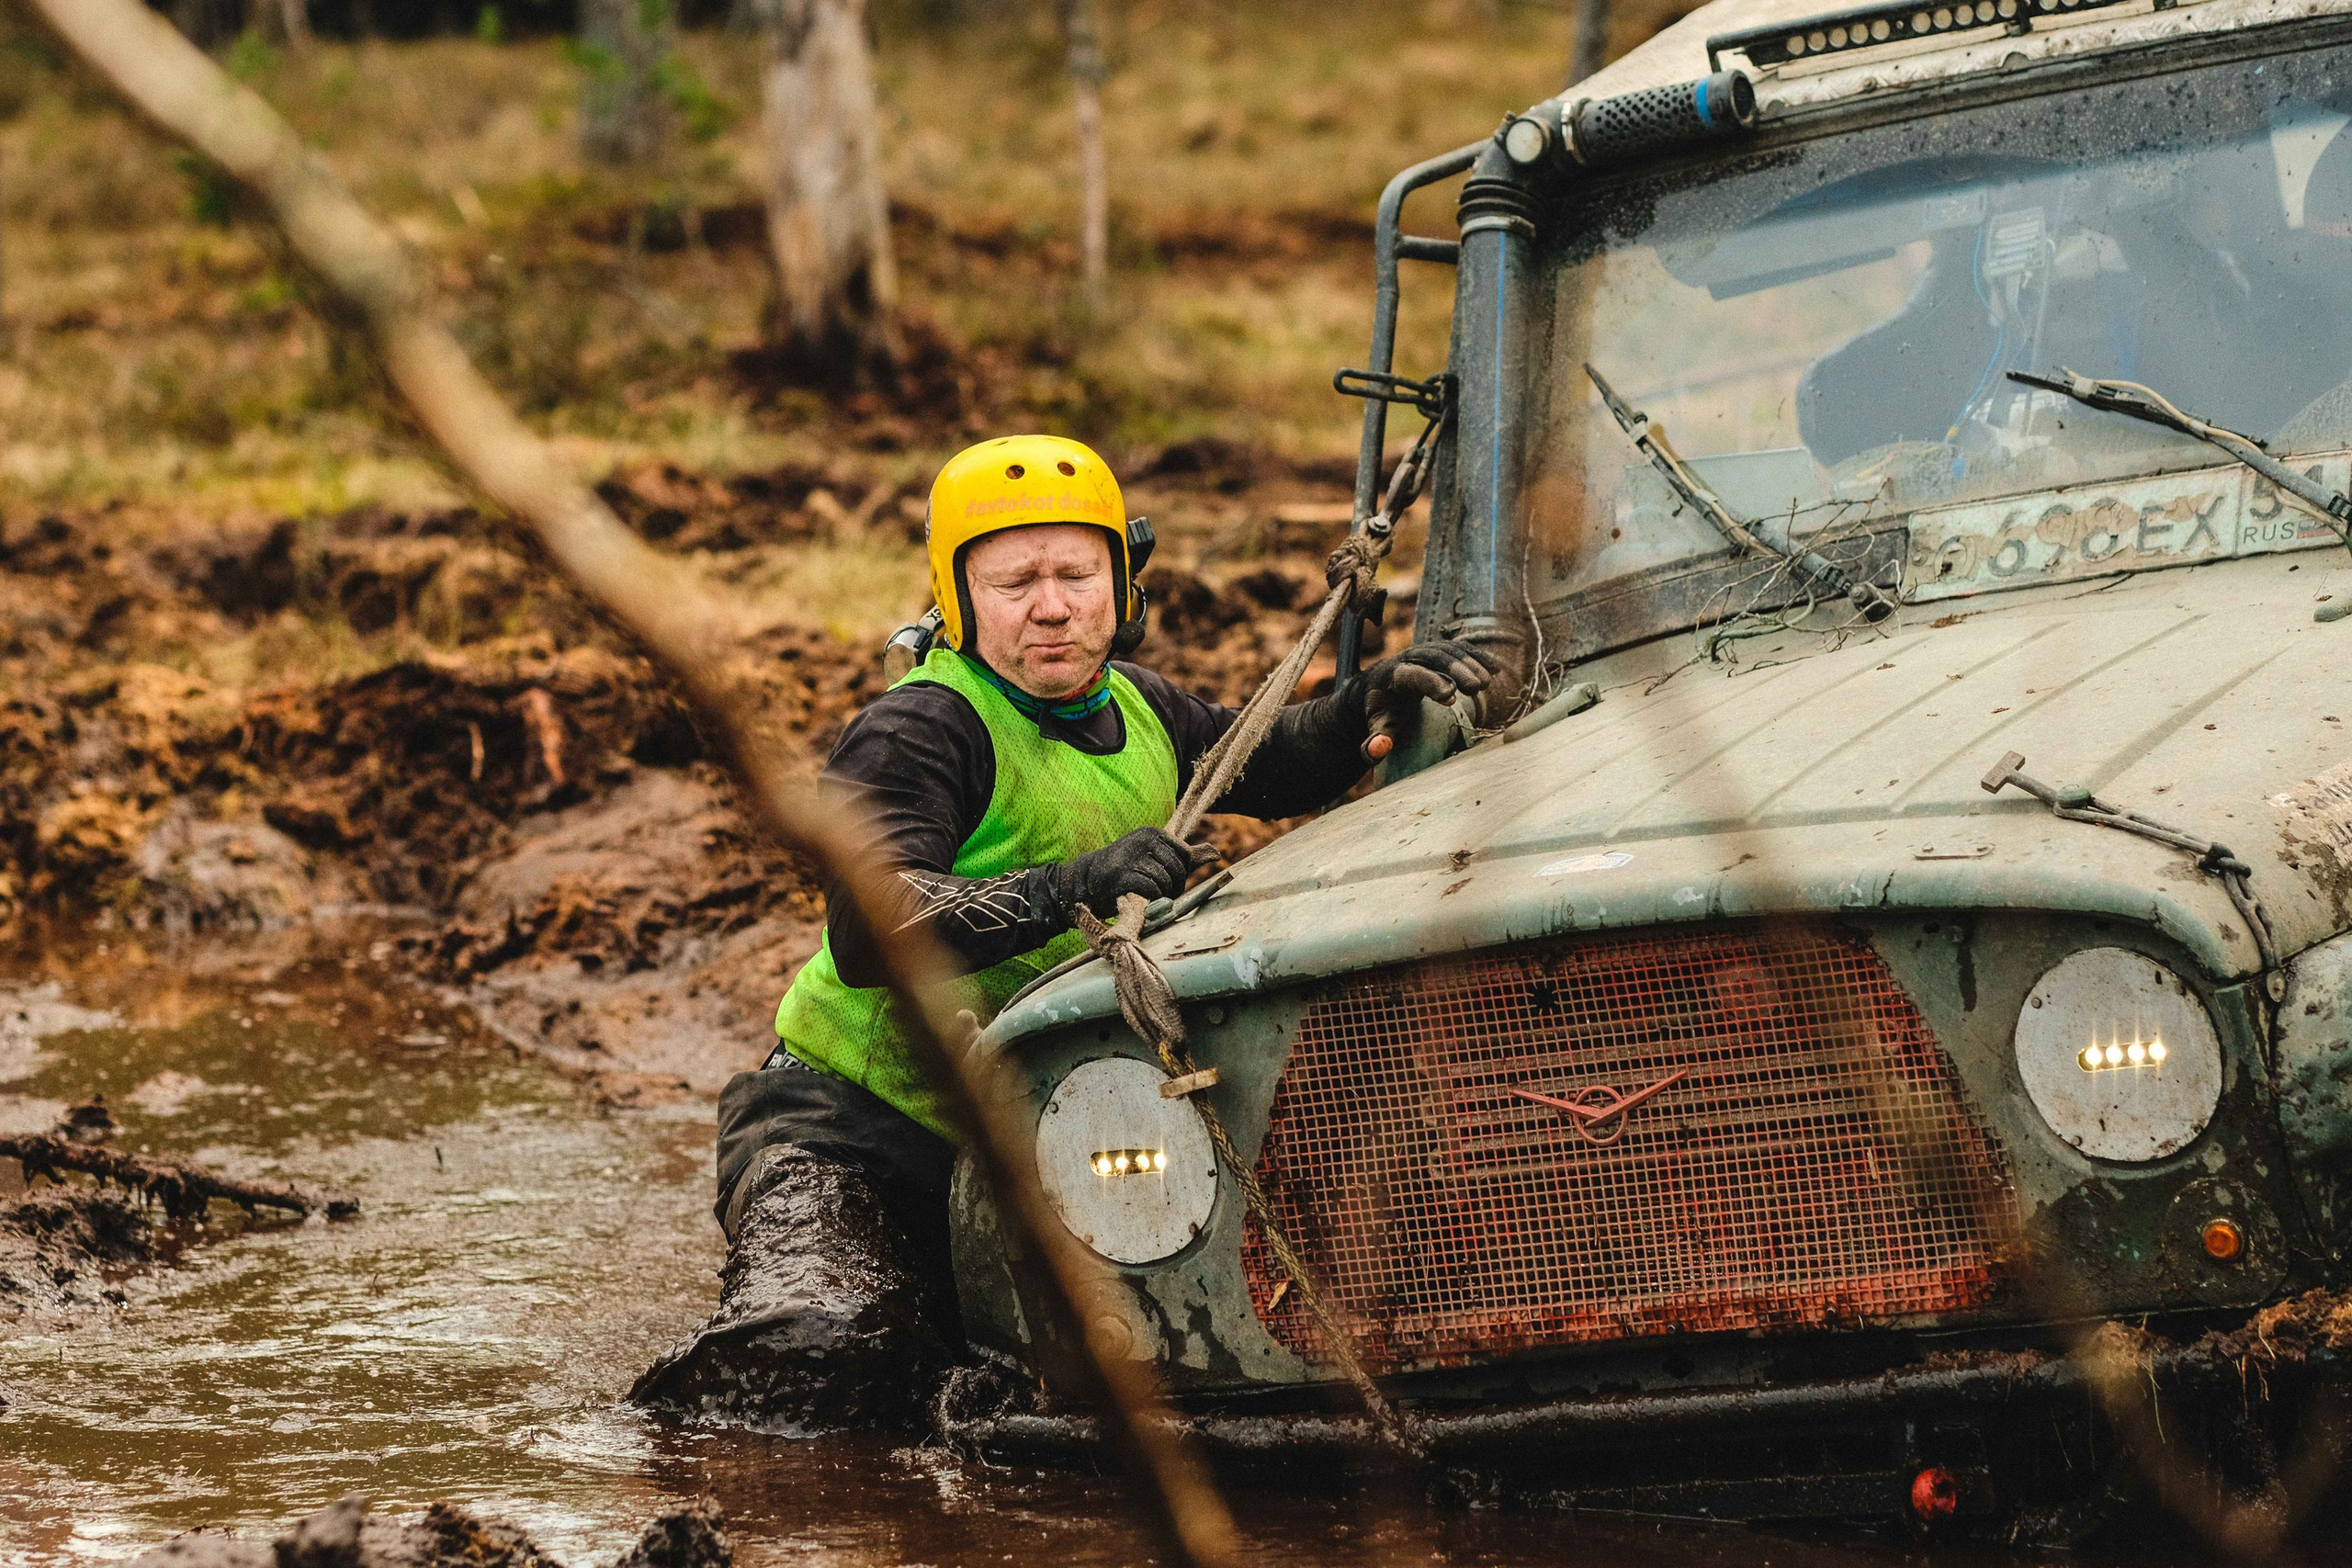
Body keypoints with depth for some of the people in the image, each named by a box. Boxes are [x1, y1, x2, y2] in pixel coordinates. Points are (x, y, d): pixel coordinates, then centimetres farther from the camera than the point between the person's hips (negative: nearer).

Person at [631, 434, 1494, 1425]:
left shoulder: (1137, 711, 9)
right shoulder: (912, 736, -17)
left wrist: (1368, 707, 7)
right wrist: (1068, 890, -42)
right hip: (859, 1129, -7)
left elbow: (1265, 765, 28)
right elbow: (867, 930, -32)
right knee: (811, 1360, -28)